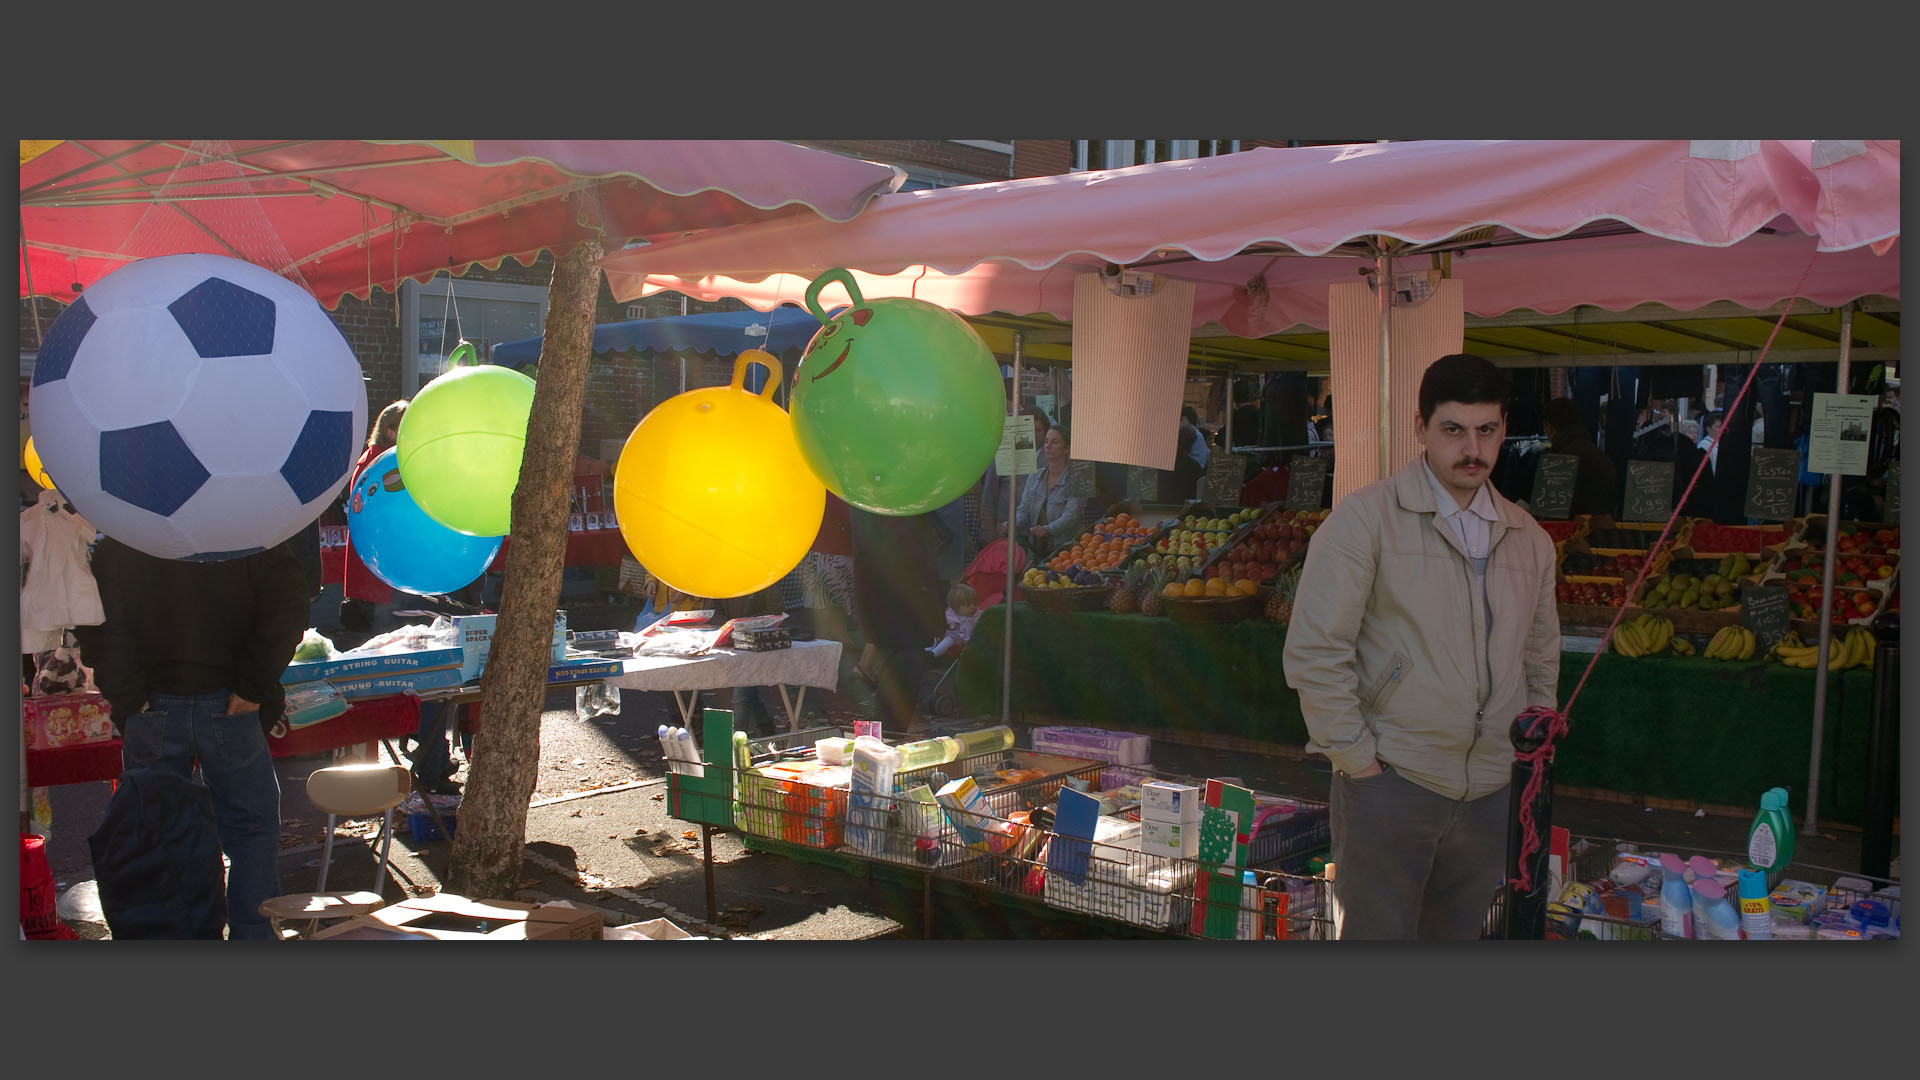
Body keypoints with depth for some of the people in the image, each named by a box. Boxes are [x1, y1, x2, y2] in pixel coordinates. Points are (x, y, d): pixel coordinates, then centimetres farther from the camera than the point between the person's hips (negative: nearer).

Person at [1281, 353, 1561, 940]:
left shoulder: (1530, 539, 11)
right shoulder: (1365, 518, -7)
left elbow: (1541, 659, 22)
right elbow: (1313, 652, -11)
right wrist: (1355, 757, -12)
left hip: (1490, 794, 5)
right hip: (1389, 782, -5)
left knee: (1457, 936, 13)